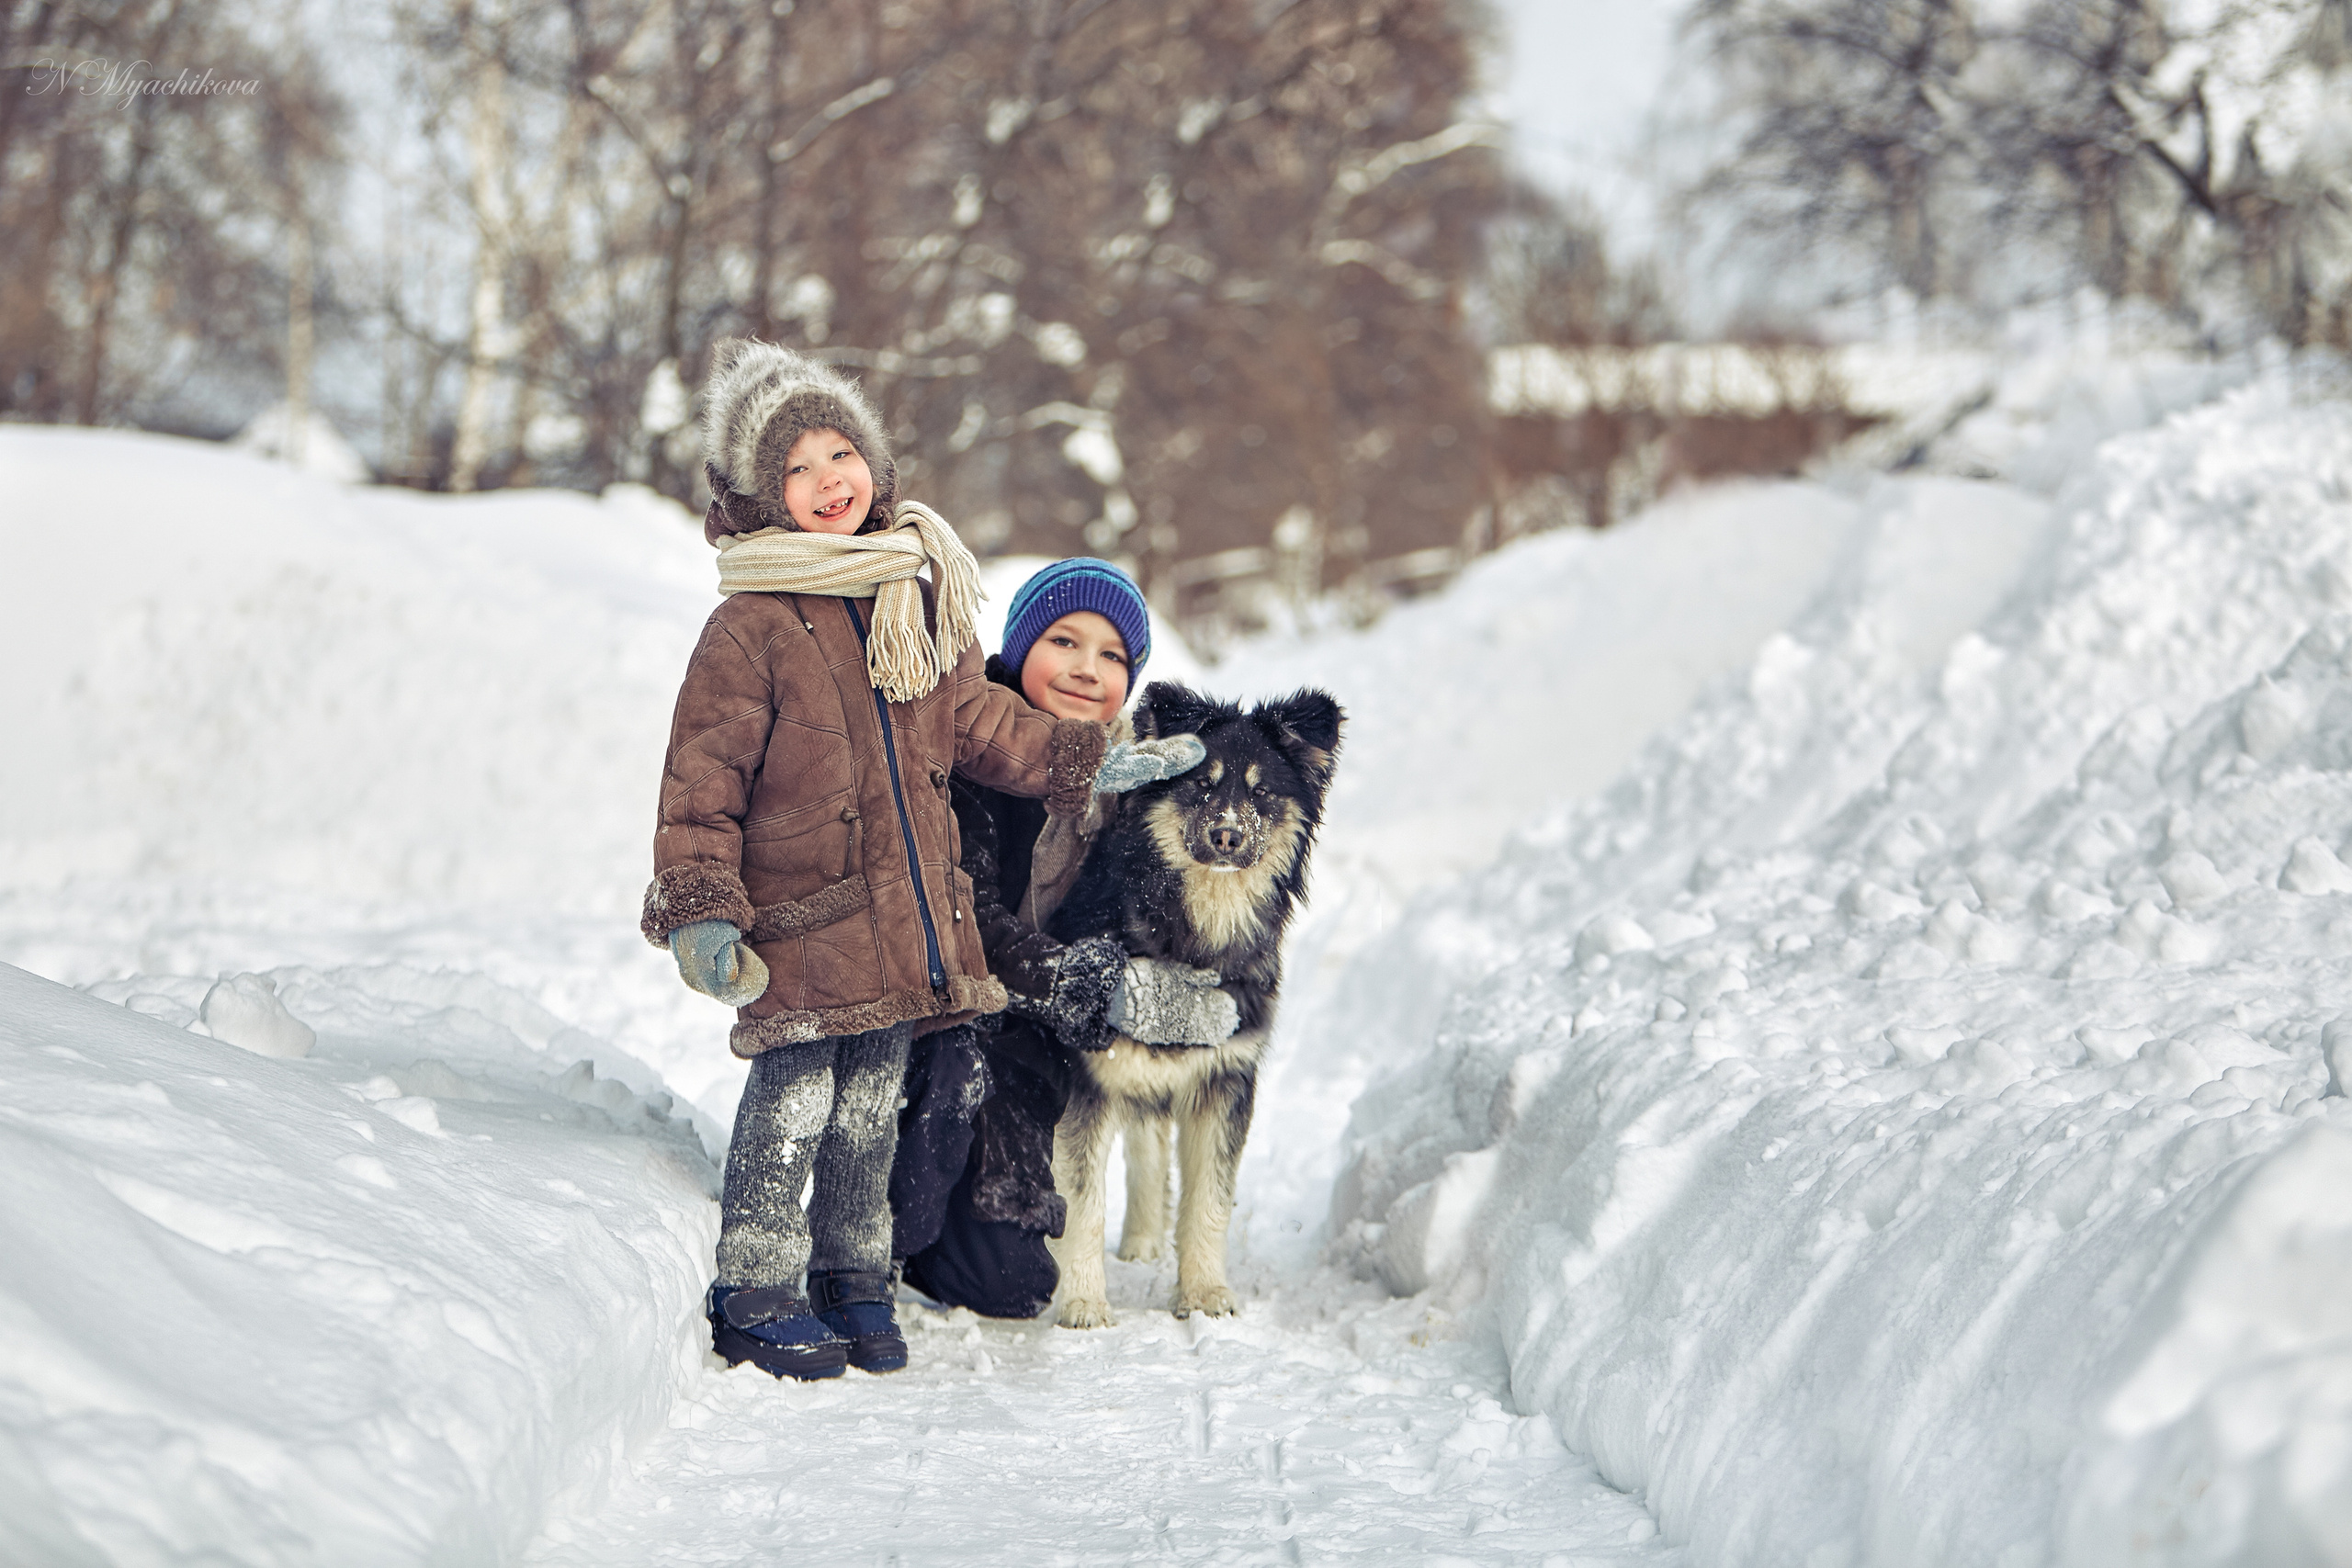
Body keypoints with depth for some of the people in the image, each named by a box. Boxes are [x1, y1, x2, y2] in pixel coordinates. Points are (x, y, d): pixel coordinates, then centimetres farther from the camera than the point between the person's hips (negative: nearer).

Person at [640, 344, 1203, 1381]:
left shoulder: (916, 601, 12)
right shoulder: (749, 629, -9)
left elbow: (976, 719, 26)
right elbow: (700, 779, -9)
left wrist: (1087, 762, 26)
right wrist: (702, 909, -16)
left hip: (907, 907, 6)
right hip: (801, 913, -6)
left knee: (870, 1101, 12)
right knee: (793, 1094, -7)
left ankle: (852, 1277, 24)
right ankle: (756, 1296, 3)